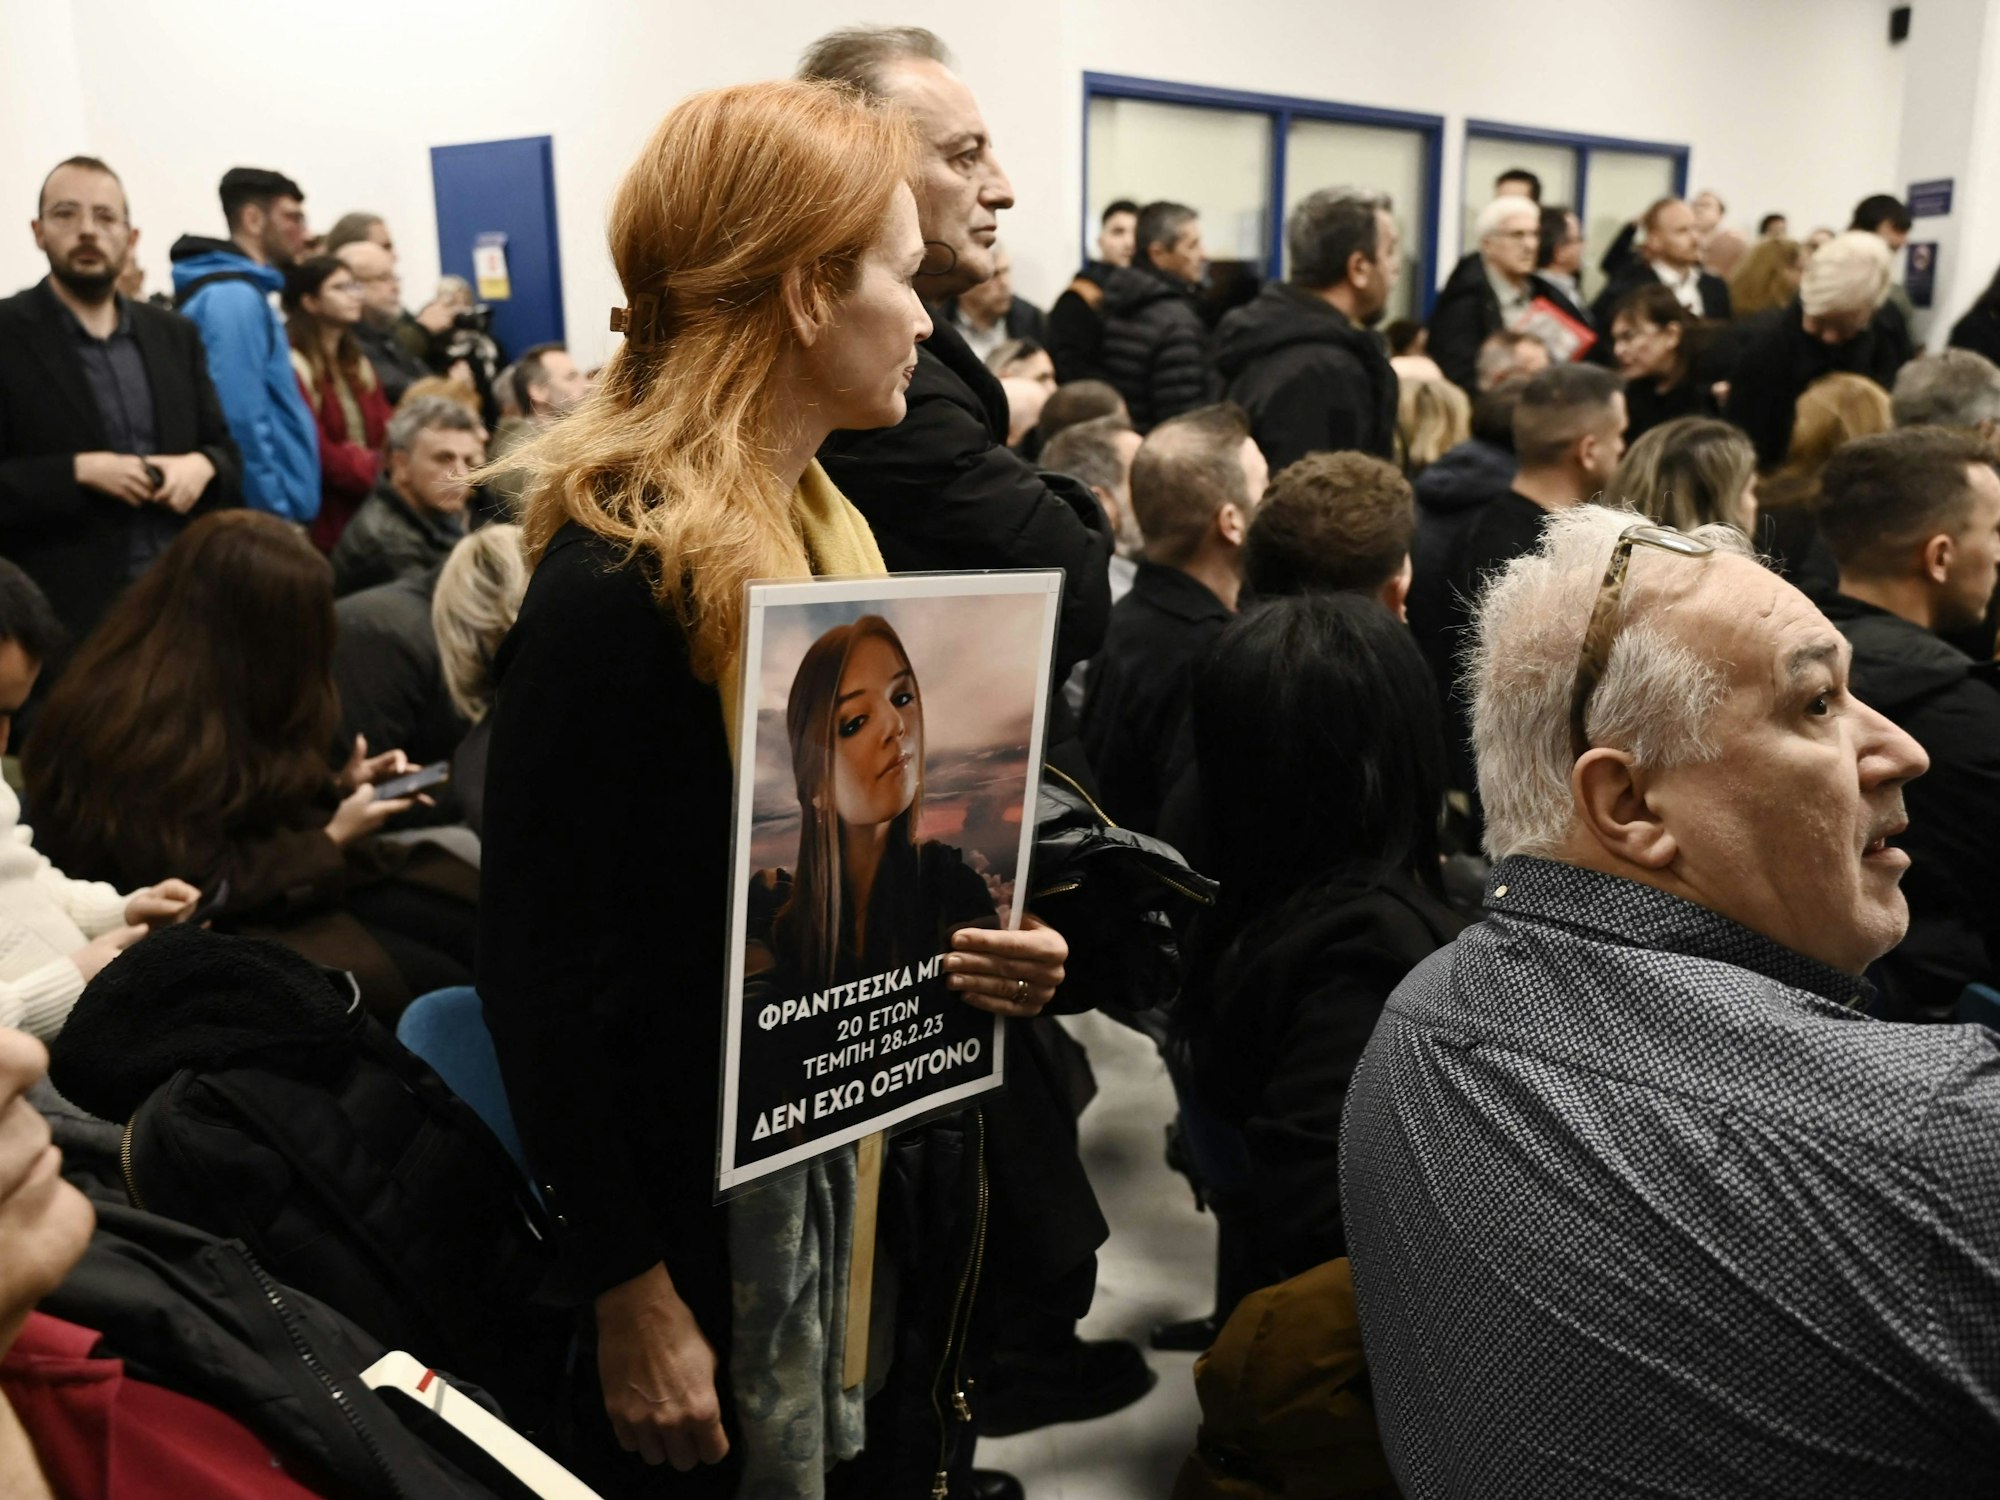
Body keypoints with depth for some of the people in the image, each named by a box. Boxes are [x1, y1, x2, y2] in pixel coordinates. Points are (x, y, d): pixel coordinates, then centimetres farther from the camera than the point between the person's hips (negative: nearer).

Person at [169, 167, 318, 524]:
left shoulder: (238, 293, 16)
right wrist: (277, 515, -19)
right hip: (259, 517, -10)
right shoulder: (235, 297, -14)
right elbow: (242, 422, -21)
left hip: (263, 510, 10)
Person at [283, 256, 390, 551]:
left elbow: (387, 435, 11)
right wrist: (380, 473, -14)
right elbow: (317, 452, -15)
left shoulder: (358, 365, 18)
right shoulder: (293, 368, -9)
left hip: (371, 518, 8)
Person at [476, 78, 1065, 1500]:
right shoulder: (618, 587, -24)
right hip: (733, 1206, -8)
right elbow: (536, 968, -20)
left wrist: (973, 948, -4)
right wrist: (628, 1289, -17)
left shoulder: (827, 526, 4)